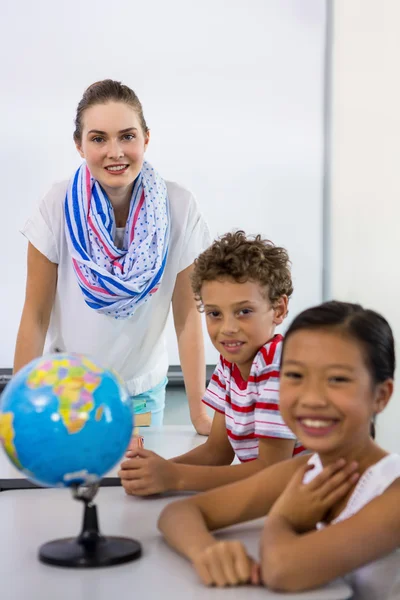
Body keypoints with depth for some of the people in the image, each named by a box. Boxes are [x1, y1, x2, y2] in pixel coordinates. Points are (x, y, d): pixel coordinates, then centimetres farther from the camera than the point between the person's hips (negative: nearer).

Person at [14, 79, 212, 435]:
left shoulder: (178, 207, -18)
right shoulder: (60, 206, -17)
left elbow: (187, 314, -12)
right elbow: (35, 314, -11)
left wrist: (198, 412, -13)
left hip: (143, 388, 1)